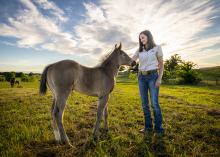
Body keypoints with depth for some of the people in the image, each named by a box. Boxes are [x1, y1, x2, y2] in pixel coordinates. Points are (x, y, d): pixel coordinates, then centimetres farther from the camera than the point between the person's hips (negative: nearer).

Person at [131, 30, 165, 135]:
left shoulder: (157, 48, 2)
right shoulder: (139, 50, 12)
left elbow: (161, 64, 1)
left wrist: (159, 78, -10)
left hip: (152, 76, -4)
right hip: (141, 77, 4)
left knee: (154, 103, -8)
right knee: (144, 104, 5)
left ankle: (159, 128, 7)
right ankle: (148, 127, 17)